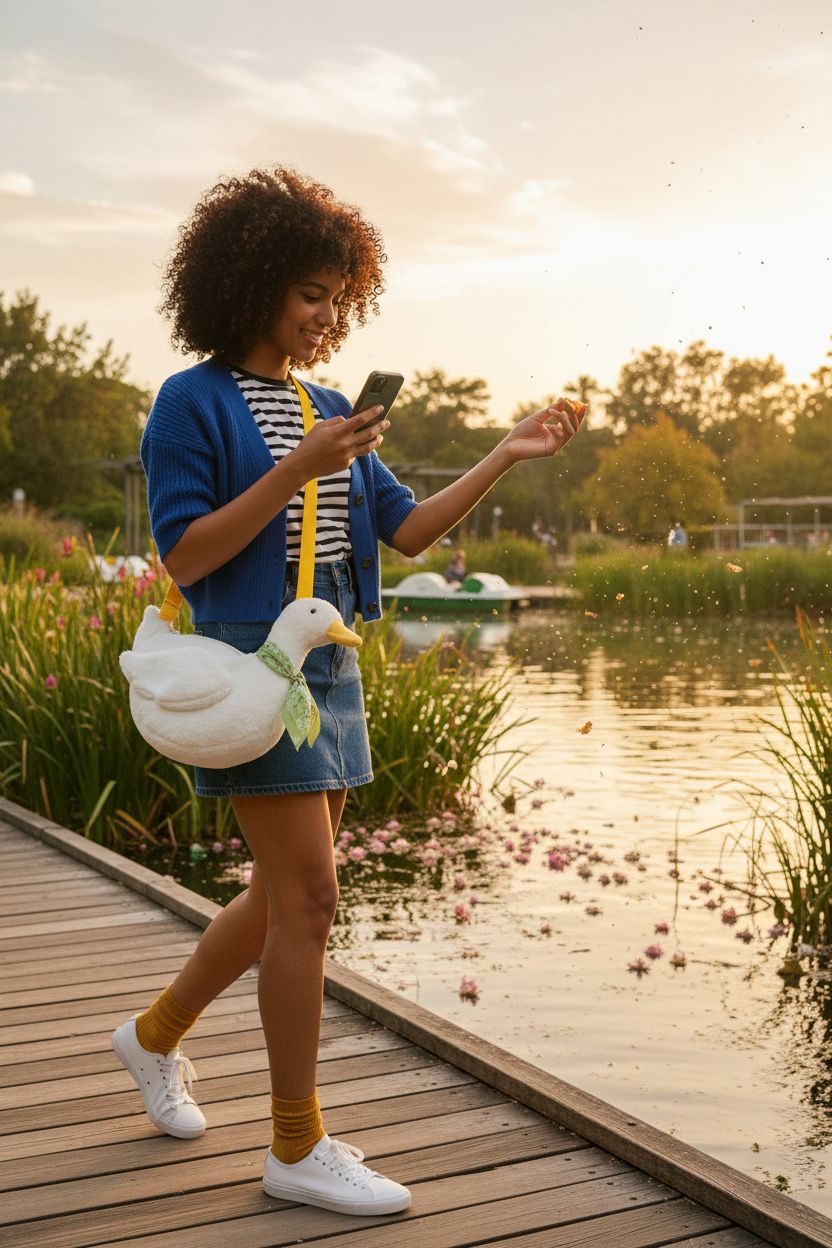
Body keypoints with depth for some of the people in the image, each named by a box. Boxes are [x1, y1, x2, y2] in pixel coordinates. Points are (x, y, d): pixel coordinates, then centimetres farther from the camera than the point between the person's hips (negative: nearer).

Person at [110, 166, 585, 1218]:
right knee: (307, 895, -8)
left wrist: (507, 456, 2)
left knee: (286, 897, 13)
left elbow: (407, 530, 11)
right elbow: (183, 558, -13)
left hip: (327, 666, 8)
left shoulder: (326, 411, 15)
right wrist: (297, 470, -20)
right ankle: (297, 1148, 6)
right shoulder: (192, 402, -6)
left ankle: (156, 1035, 37)